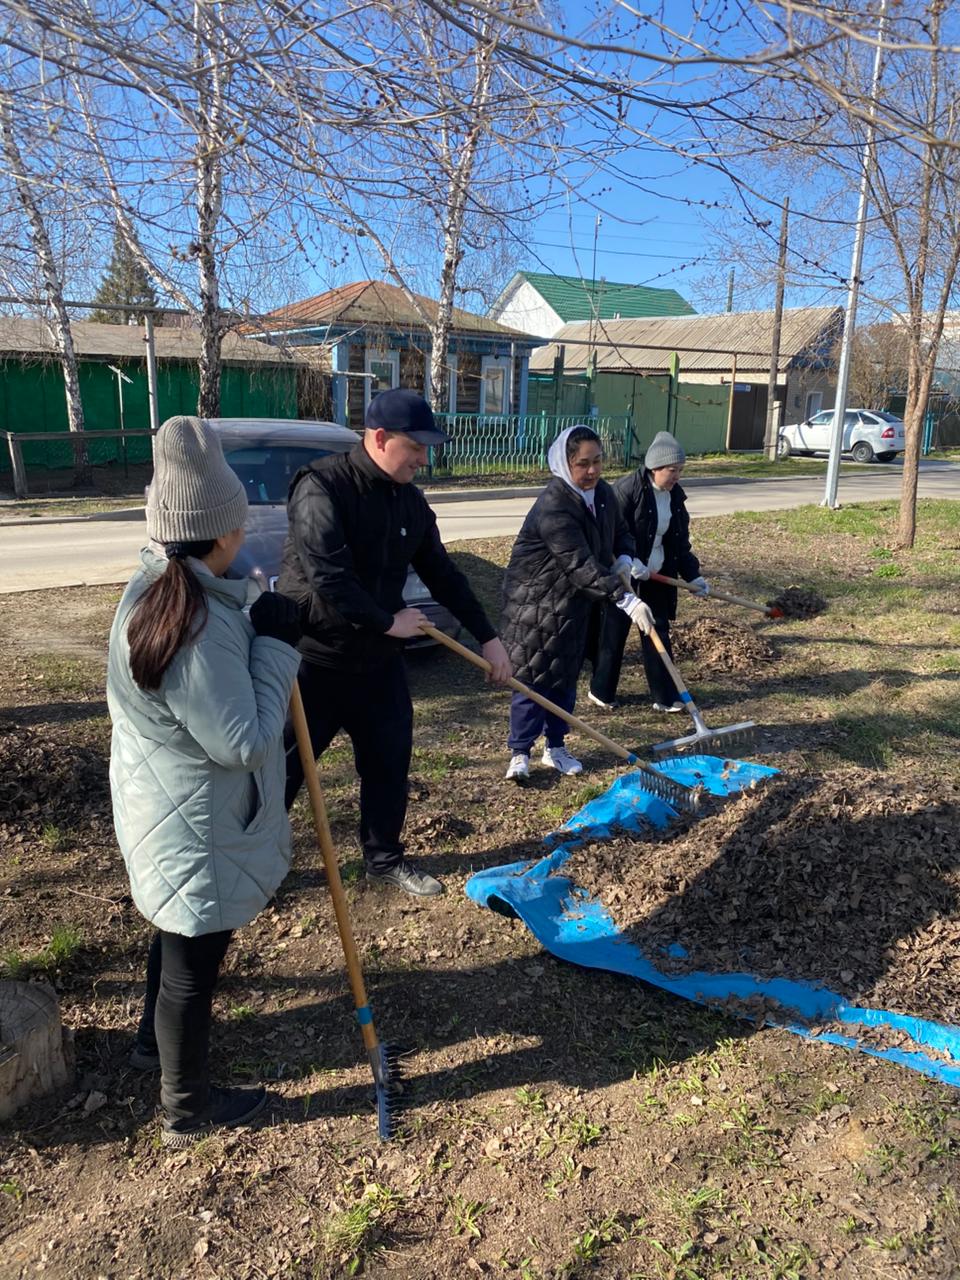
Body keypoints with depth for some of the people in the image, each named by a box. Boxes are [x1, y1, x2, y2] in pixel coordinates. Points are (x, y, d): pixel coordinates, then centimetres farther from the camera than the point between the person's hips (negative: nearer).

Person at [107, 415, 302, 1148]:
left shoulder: (160, 588, -1)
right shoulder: (198, 624, -33)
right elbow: (244, 741, -27)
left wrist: (258, 632, 1)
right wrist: (276, 645, -21)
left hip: (176, 816, 10)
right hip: (197, 831, -10)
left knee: (182, 939, 31)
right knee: (193, 966, 12)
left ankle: (156, 1041, 56)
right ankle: (189, 1112, 35)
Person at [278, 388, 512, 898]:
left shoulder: (410, 500, 4)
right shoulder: (322, 485, -19)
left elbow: (441, 573, 11)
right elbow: (327, 575, -27)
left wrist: (487, 636, 10)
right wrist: (388, 622, -18)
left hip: (377, 659, 7)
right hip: (312, 659, -6)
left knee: (390, 759, 13)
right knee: (284, 768, 5)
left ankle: (384, 859, 32)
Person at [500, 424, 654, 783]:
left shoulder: (603, 493, 1)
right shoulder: (553, 507, -27)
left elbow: (620, 530, 17)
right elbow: (580, 565, -33)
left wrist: (624, 558, -7)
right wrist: (624, 599, -37)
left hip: (575, 604, 8)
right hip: (536, 603, -8)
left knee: (565, 677, 14)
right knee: (533, 677, -3)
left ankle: (555, 747, 27)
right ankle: (519, 753, 9)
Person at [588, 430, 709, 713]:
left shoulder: (676, 496, 5)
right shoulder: (627, 488, -16)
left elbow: (681, 541, 11)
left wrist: (693, 574, 5)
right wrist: (631, 563, -27)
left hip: (657, 576, 6)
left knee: (658, 632, 8)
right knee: (614, 633, 5)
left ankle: (665, 696, 16)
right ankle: (601, 691, 21)